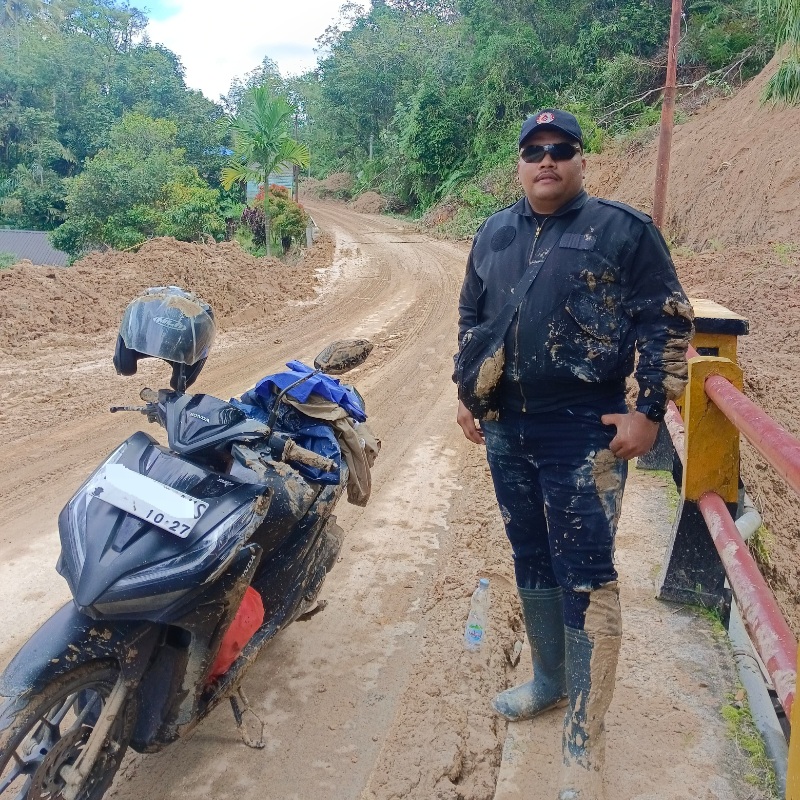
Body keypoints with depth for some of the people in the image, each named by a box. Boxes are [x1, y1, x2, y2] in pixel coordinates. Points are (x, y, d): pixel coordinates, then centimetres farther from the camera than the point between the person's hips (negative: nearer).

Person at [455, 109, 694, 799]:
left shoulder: (624, 230, -4)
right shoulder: (493, 234, 12)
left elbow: (669, 321, -5)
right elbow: (470, 316, 21)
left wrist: (649, 411, -10)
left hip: (585, 433, -5)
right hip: (507, 430, 6)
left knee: (586, 579, -4)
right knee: (532, 562, 16)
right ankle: (550, 682, 37)